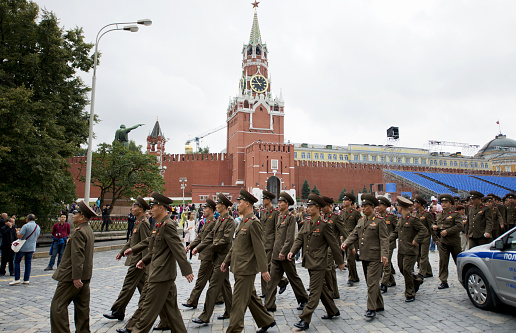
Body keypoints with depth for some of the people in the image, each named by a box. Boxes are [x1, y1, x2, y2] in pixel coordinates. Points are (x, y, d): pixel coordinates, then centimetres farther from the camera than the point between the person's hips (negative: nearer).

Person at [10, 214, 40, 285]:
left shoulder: (26, 226, -15)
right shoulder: (38, 227, 7)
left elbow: (19, 236, -16)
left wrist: (18, 232, 3)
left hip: (23, 247, -6)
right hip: (32, 248, 6)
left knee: (17, 261, 7)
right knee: (28, 263, 9)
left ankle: (17, 279, 4)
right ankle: (26, 280, 10)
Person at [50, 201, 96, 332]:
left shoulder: (79, 232, -18)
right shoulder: (89, 230, 13)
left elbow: (77, 256, -23)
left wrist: (76, 277, -23)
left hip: (71, 277, -10)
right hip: (85, 277, 10)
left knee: (58, 305, -2)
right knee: (82, 307, 14)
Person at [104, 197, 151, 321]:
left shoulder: (143, 223, -18)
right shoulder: (138, 222, 13)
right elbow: (131, 240, 21)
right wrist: (122, 252, 17)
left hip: (138, 260, -10)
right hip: (135, 259, 10)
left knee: (128, 286, 0)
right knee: (142, 285, 15)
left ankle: (117, 311, 10)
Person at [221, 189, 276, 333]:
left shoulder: (254, 223, -17)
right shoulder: (243, 221, 12)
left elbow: (259, 248, -20)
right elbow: (235, 245, 19)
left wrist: (264, 270, -20)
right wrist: (227, 261, 19)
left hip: (246, 269, -10)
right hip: (239, 267, 10)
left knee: (239, 301, 0)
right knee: (251, 298, 19)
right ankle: (267, 321, 34)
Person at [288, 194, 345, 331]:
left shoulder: (324, 224, -14)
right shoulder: (307, 222, 7)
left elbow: (334, 244, -9)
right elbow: (299, 238, 9)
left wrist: (340, 262, -2)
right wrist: (292, 251, -7)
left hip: (319, 263, -8)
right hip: (309, 261, 8)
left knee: (314, 291, -3)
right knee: (322, 288, 20)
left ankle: (305, 320, 0)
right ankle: (333, 311, 37)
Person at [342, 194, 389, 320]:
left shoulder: (379, 221, -8)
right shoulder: (361, 221, 12)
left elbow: (384, 239, -13)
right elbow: (354, 235, 10)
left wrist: (384, 255, -25)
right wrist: (346, 243, -8)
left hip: (375, 257, -7)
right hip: (364, 257, 7)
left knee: (372, 282, -6)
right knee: (371, 282, 16)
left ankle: (371, 309, 2)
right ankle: (379, 305, 31)